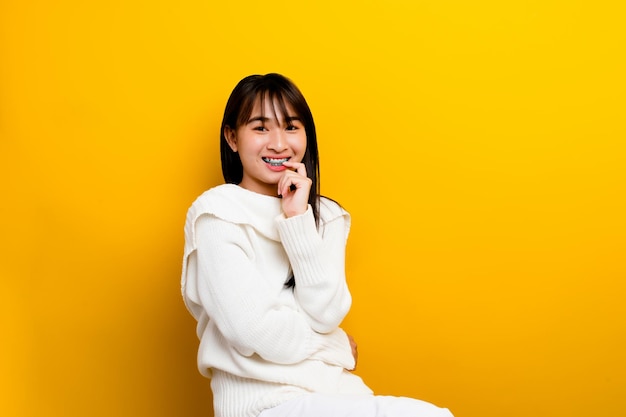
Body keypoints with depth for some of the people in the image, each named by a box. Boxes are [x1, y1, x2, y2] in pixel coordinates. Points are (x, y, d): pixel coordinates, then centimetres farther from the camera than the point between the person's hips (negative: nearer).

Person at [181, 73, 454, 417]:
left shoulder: (325, 215, 10)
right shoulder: (215, 214, -6)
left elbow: (326, 314, -5)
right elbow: (254, 331, -14)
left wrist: (299, 219, -10)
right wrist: (337, 348, 0)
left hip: (334, 386, 5)